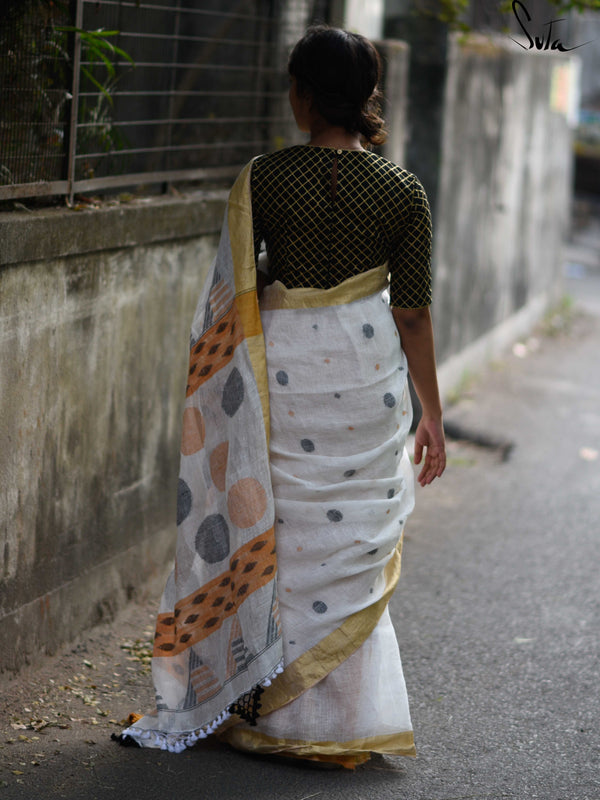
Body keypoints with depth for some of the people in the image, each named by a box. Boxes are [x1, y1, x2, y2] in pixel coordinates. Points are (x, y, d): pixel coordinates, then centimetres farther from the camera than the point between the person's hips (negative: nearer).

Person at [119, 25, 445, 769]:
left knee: (277, 533, 11)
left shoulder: (264, 179, -8)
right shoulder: (402, 191, -4)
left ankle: (269, 708, 18)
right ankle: (349, 716, 15)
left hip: (284, 366, -1)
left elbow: (234, 291, -4)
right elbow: (412, 315, -2)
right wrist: (431, 414, 5)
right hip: (369, 372, 1)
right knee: (356, 541, 10)